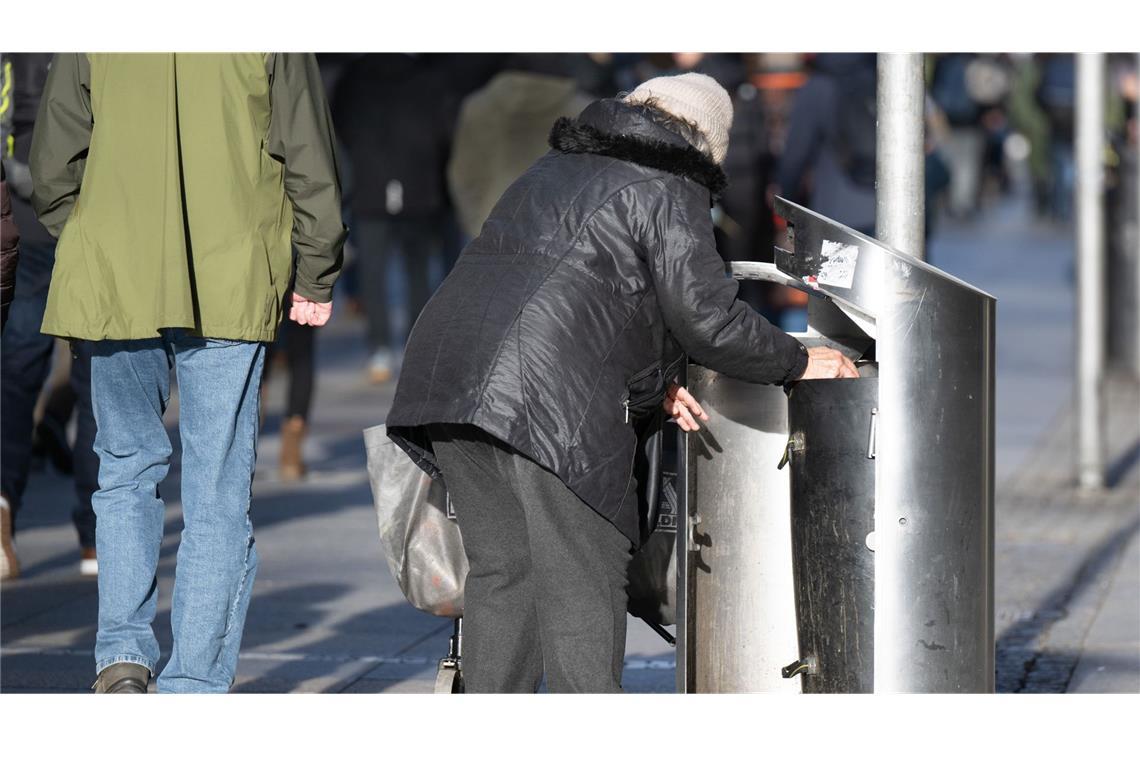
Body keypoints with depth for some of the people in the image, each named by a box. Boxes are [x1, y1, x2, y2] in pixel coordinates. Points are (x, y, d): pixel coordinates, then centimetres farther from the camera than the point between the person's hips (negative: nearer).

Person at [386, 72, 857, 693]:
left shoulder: (554, 170, 28)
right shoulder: (668, 191, 2)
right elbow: (705, 316, -7)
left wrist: (650, 383, 28)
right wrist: (796, 363, 7)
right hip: (547, 395, -8)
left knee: (501, 570, 13)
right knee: (584, 578, -3)